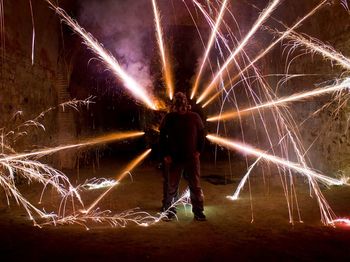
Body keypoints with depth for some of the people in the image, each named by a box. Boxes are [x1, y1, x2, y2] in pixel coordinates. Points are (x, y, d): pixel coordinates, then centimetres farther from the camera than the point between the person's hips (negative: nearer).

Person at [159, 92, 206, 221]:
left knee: (195, 186, 3)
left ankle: (198, 212, 15)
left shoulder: (194, 117, 2)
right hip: (173, 159, 0)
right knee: (171, 186, 8)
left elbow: (201, 134, 9)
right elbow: (162, 137, 3)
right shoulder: (169, 118, 1)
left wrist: (198, 151, -1)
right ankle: (170, 211, 23)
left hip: (192, 158, 0)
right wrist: (165, 155, -5)